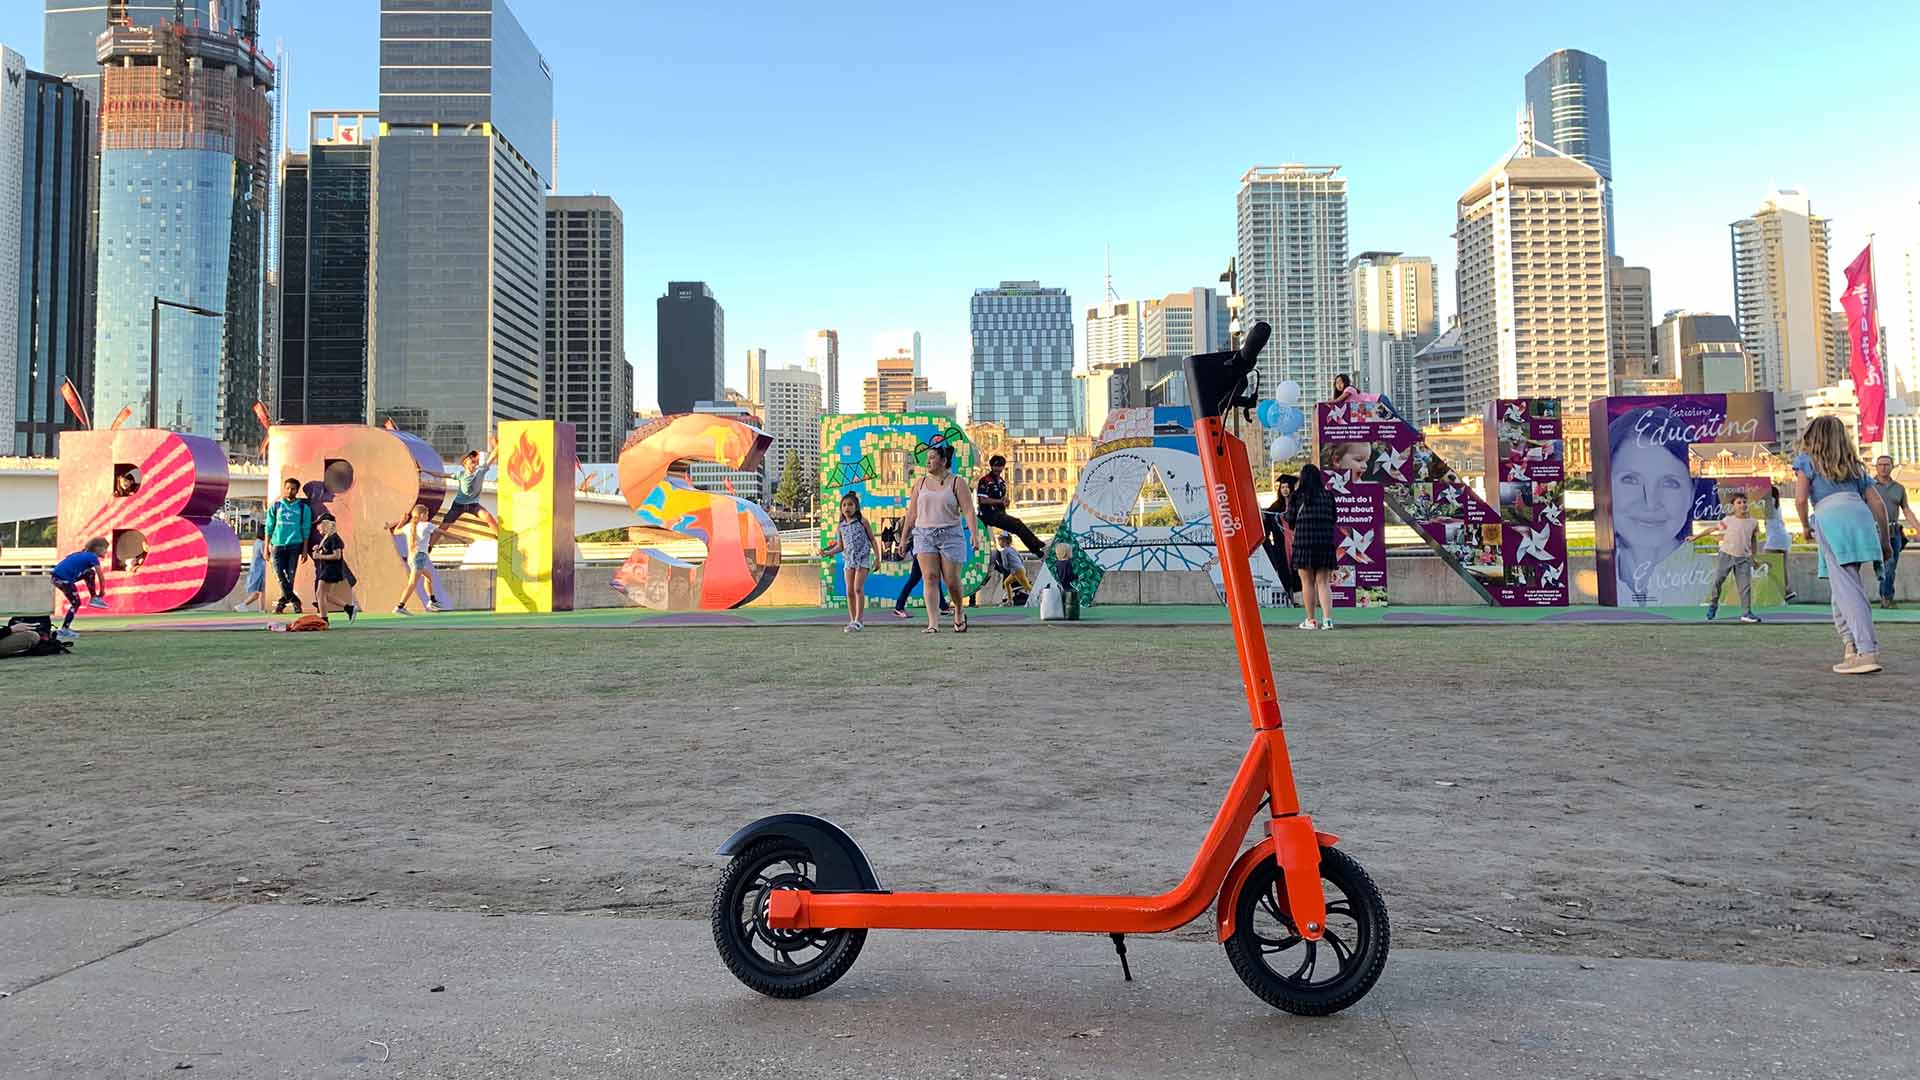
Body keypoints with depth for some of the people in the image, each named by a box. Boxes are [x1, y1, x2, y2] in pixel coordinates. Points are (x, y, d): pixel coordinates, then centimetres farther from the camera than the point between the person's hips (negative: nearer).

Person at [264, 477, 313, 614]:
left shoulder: (303, 507, 5)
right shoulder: (276, 506, 8)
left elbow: (306, 529, 6)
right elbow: (269, 527, 10)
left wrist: (305, 549, 2)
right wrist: (267, 546, 5)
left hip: (294, 545, -1)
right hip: (277, 545, 1)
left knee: (290, 575, -2)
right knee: (279, 574, -7)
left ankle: (283, 601, 6)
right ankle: (293, 600, -2)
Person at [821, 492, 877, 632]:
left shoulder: (862, 521, -2)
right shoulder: (841, 526, 8)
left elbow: (872, 540, 2)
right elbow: (840, 546, 10)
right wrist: (828, 552, -7)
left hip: (863, 559, -4)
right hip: (849, 560, 4)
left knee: (858, 588, -15)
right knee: (849, 591, 3)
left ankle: (858, 621, -14)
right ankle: (852, 621, 11)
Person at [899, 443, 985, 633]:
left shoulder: (957, 482, 1)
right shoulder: (921, 482, 11)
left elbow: (968, 511, -7)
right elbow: (912, 512, 13)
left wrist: (974, 534, -20)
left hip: (950, 535, -2)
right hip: (924, 535, 2)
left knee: (952, 580, 0)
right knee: (930, 577, -11)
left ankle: (959, 611, 30)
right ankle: (933, 623, -14)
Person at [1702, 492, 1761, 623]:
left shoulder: (1753, 522, 6)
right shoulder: (1727, 521, 0)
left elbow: (1753, 539, 17)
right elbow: (1712, 529, 8)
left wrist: (1753, 556, 18)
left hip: (1744, 558, 2)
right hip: (1726, 555, -1)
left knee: (1746, 585, -2)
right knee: (1717, 580, -5)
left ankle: (1746, 612, 3)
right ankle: (1713, 605, 14)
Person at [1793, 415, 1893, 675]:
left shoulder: (1806, 460, 14)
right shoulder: (1854, 465, 29)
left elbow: (1800, 498, 0)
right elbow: (1878, 504, 22)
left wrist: (1806, 526, 16)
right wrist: (1885, 541, 26)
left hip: (1830, 519, -5)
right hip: (1860, 516, 5)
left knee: (1847, 589, -11)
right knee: (1842, 587, 16)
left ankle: (1868, 652, -19)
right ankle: (1852, 647, 11)